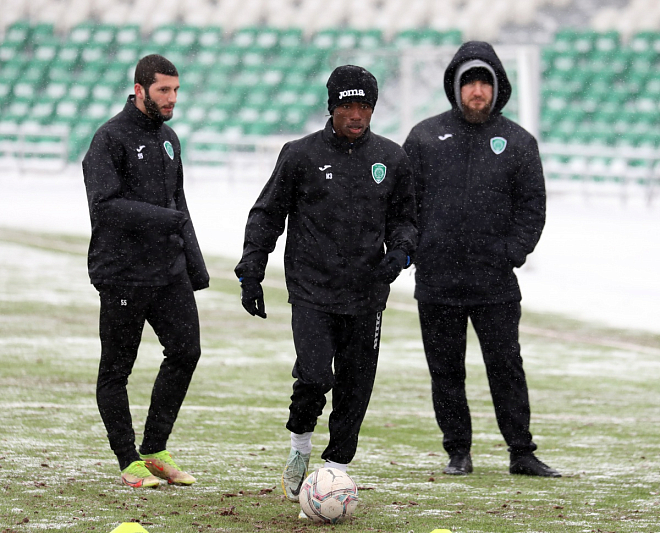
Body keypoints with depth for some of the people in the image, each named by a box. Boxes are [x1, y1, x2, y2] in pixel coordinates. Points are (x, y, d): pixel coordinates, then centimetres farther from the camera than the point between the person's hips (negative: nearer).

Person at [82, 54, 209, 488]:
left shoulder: (168, 138, 15)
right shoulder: (111, 139, -10)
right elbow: (104, 205, -20)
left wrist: (194, 261, 18)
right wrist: (163, 219, -24)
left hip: (170, 272, 7)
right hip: (123, 273, -7)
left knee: (186, 351, -1)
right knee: (116, 370, 0)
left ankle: (155, 451, 10)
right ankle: (130, 463, 9)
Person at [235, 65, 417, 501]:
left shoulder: (392, 159, 8)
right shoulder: (301, 155, 0)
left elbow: (405, 217, 16)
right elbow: (267, 216, 6)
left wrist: (401, 251, -6)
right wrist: (250, 274, 1)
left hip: (367, 295, 3)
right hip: (312, 290, -3)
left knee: (355, 387, 2)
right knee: (314, 376, -17)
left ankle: (336, 466, 15)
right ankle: (300, 447, 8)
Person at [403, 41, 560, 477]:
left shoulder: (518, 142, 7)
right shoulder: (425, 137, 7)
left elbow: (532, 207, 7)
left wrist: (513, 253, -5)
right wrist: (413, 248, -2)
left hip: (496, 283, -1)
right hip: (436, 282, 1)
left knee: (507, 367, -1)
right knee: (446, 371, 5)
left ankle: (522, 453, 6)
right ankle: (458, 454, 14)